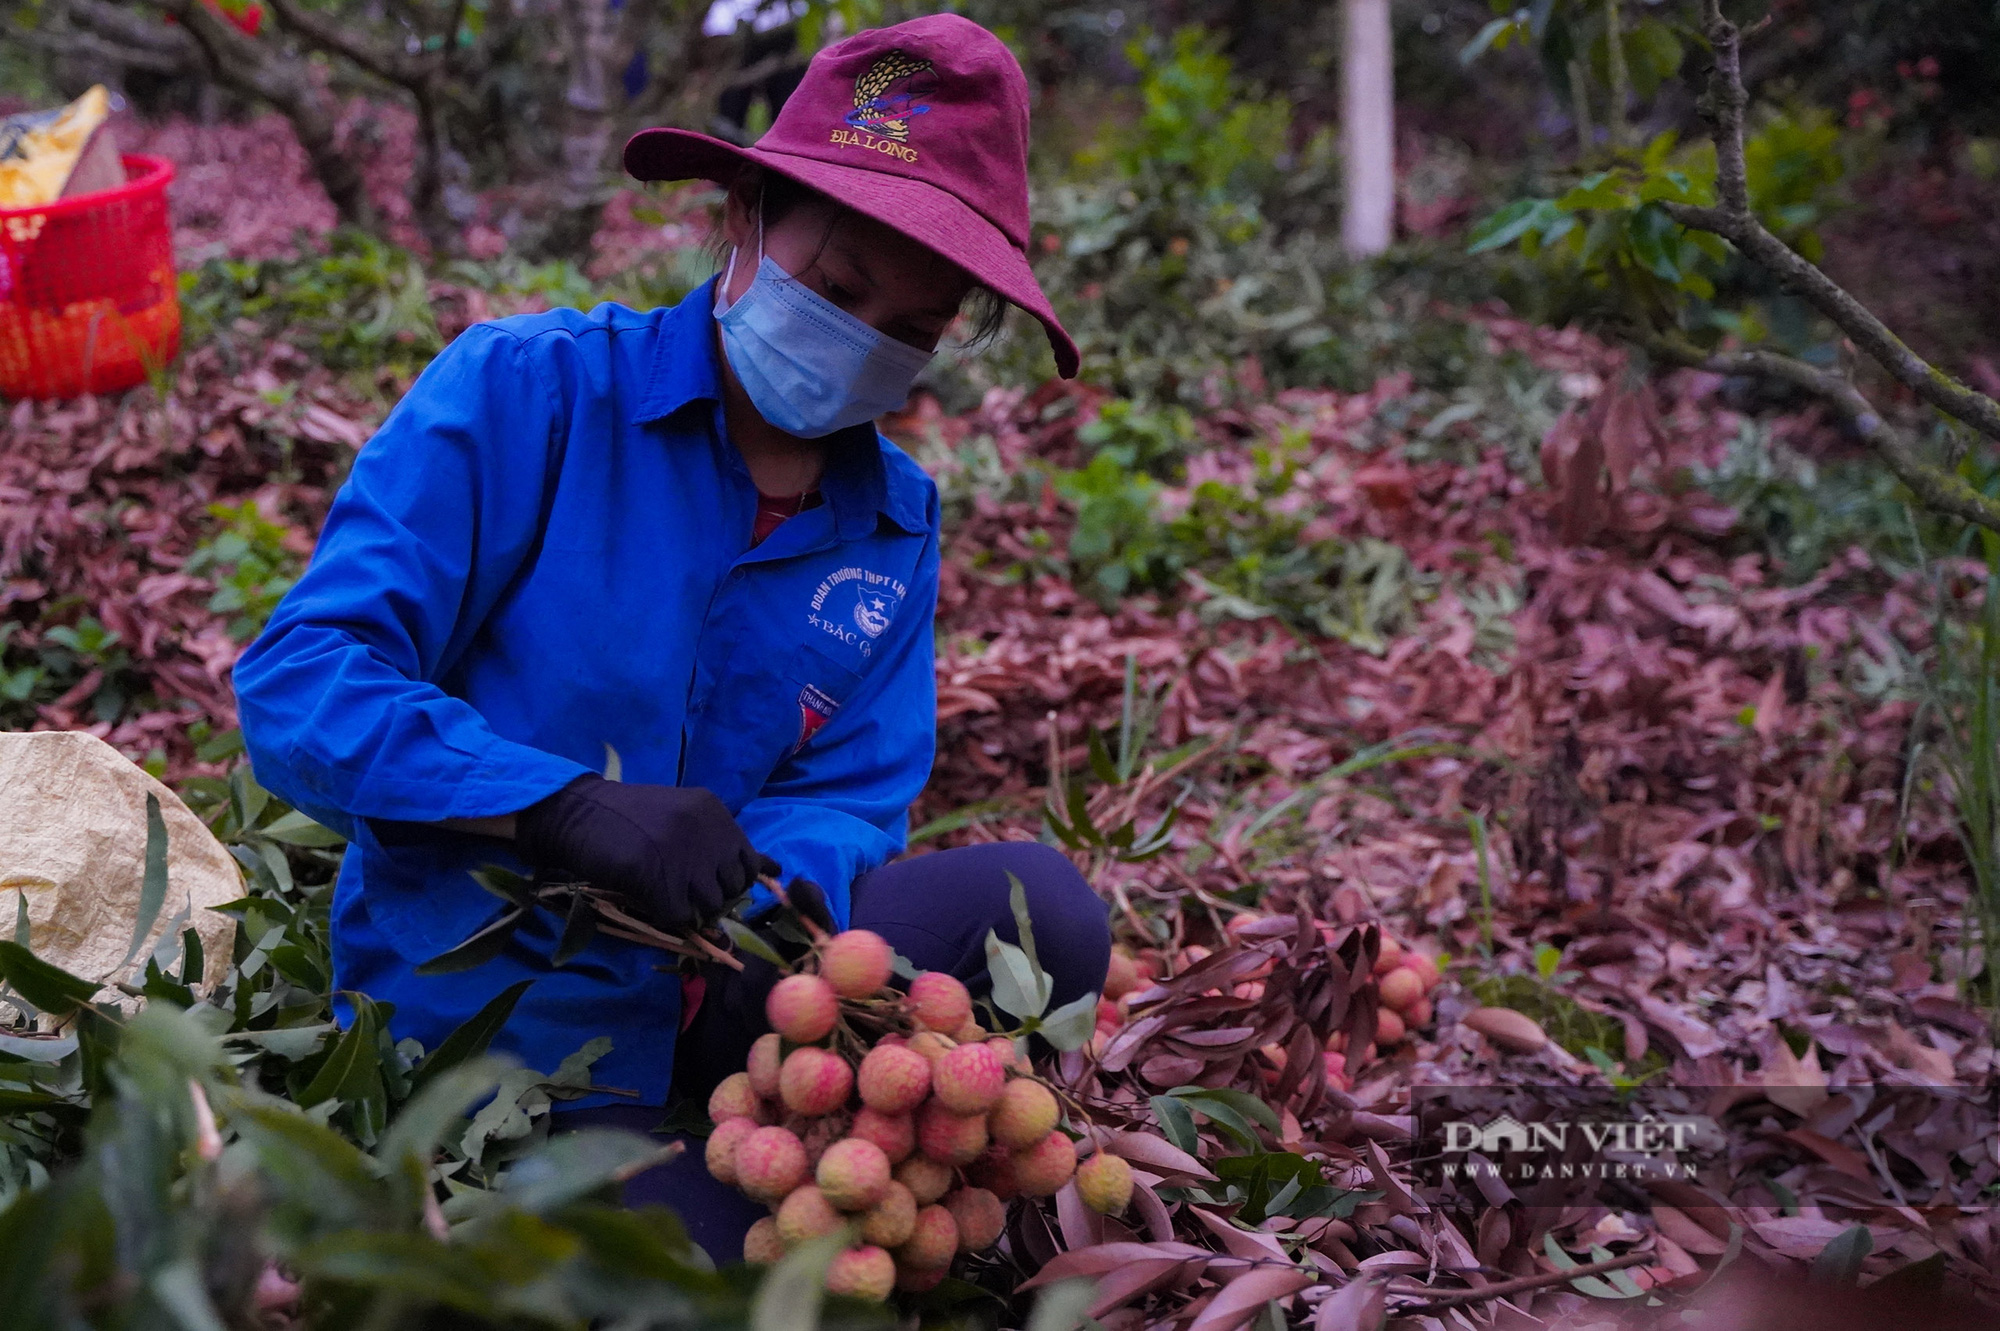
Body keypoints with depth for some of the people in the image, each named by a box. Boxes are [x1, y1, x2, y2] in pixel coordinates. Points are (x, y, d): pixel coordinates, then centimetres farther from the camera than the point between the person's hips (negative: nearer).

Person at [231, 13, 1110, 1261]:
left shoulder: (896, 522, 4)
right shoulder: (523, 389, -13)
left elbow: (845, 804, -1)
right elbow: (297, 687, -19)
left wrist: (776, 907, -25)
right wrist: (570, 810, -34)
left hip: (705, 1001, 5)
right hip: (487, 1028, -5)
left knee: (1039, 907, -17)